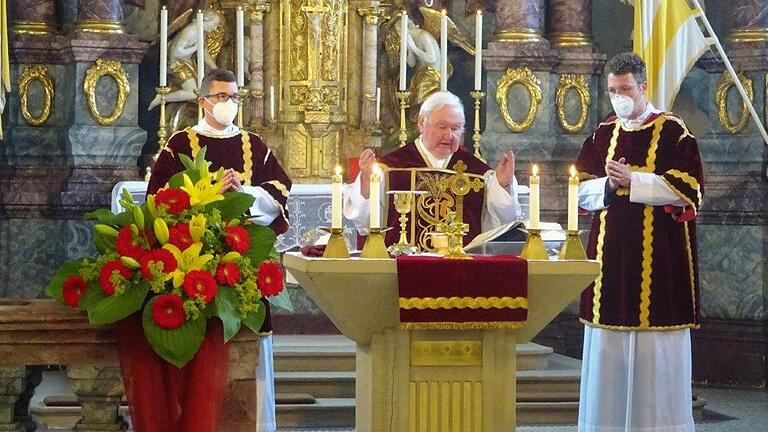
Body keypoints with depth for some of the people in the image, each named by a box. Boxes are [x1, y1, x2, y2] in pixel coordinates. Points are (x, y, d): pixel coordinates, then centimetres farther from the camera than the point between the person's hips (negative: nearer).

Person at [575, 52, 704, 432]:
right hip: (610, 254, 4)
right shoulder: (603, 133, 13)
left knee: (655, 351, -4)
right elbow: (582, 190, 12)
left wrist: (634, 181, -16)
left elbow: (690, 188, -9)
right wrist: (609, 185, -9)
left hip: (658, 255, -4)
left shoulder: (672, 131, -2)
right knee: (608, 347, 4)